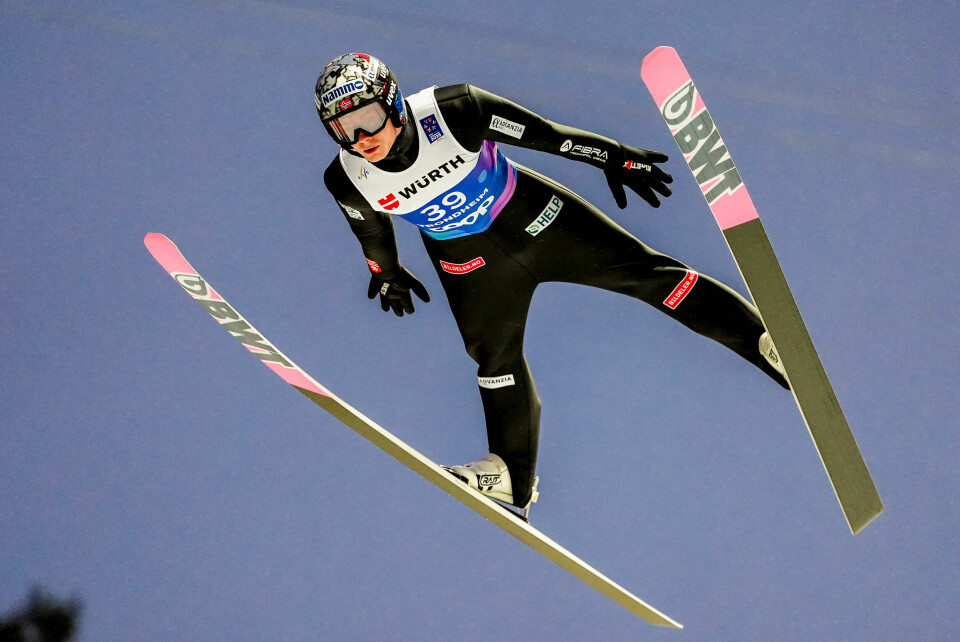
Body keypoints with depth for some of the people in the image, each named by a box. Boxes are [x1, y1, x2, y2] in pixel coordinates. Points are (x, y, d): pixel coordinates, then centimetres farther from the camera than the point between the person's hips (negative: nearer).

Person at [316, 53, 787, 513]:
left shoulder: (451, 111, -32)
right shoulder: (348, 181, -22)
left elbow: (544, 134, -21)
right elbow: (371, 228, 2)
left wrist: (615, 157, -13)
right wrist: (387, 274, 19)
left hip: (530, 214, -2)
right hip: (468, 260, 2)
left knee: (639, 270, -2)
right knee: (495, 358, 9)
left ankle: (759, 336, 8)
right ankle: (514, 477, 28)